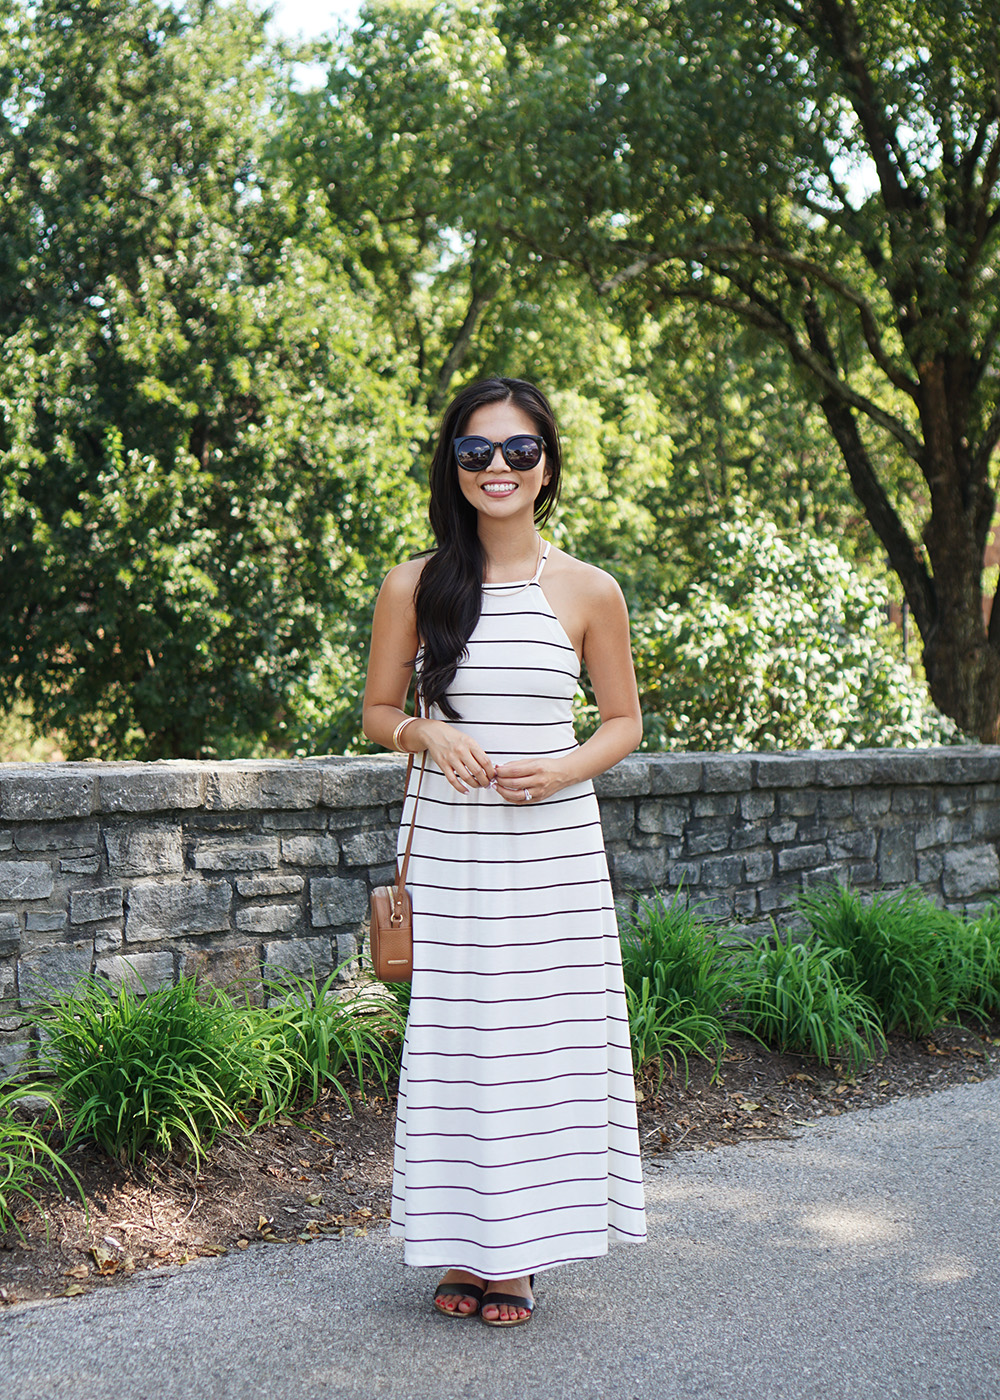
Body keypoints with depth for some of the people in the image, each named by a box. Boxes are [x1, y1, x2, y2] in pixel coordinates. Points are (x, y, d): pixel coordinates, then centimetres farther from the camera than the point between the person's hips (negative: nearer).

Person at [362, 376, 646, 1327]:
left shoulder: (588, 592, 2)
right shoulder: (413, 587, 3)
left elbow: (625, 721, 10)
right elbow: (377, 712, 11)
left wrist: (561, 769, -9)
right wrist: (425, 734, -10)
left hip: (553, 846, 0)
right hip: (447, 845, 0)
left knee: (543, 1036, 2)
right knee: (453, 1035, 3)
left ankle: (521, 1254, 16)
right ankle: (461, 1249, 17)